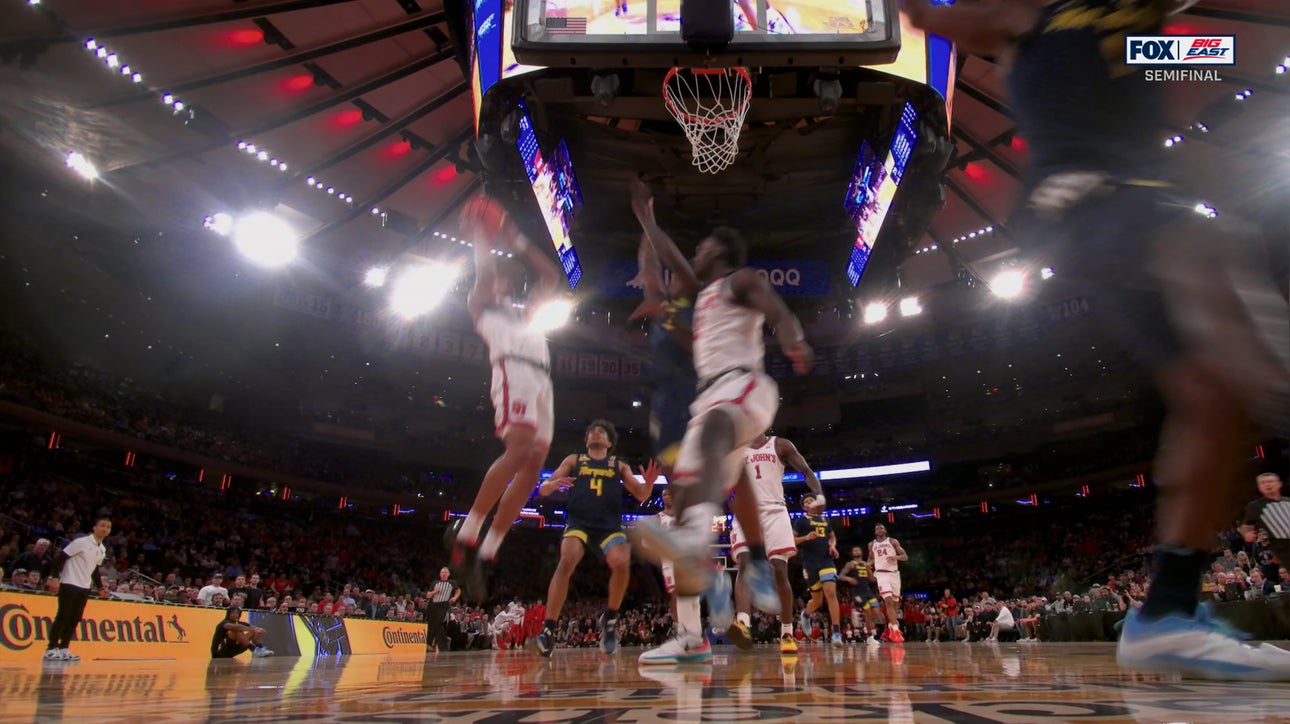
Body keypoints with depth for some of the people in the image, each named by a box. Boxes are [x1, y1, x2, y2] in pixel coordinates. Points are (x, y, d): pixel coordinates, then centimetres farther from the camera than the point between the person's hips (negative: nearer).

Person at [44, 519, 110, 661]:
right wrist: (55, 577, -20)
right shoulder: (81, 542, -12)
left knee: (75, 619, 6)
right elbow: (60, 557, -12)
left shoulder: (103, 550, 11)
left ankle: (63, 649, 12)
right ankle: (51, 649, -1)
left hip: (85, 587, 7)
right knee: (62, 617, -7)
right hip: (69, 584, -7)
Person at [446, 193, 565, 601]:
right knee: (518, 452, -28)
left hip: (541, 380, 7)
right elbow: (485, 270, 3)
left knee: (532, 467, -6)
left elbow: (551, 275, 39)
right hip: (514, 373, -7)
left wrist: (516, 240, 38)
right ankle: (466, 533, -20)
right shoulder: (481, 304, 21)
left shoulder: (526, 310, 39)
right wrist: (481, 236, 18)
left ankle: (485, 554, -6)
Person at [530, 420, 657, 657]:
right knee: (566, 561, -29)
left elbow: (641, 496, 14)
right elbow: (543, 490, 11)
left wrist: (649, 482, -11)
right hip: (579, 522, -1)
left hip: (609, 525, 1)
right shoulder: (573, 460, 17)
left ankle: (610, 619, 0)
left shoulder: (620, 465, 19)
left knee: (622, 563, -26)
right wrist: (554, 484, -15)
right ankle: (548, 631, -26)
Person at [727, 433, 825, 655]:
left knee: (779, 571, -6)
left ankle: (787, 634, 5)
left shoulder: (781, 445, 9)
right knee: (745, 565, -20)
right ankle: (743, 624, -38)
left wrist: (819, 494, -15)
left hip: (774, 511, -1)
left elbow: (806, 471, 3)